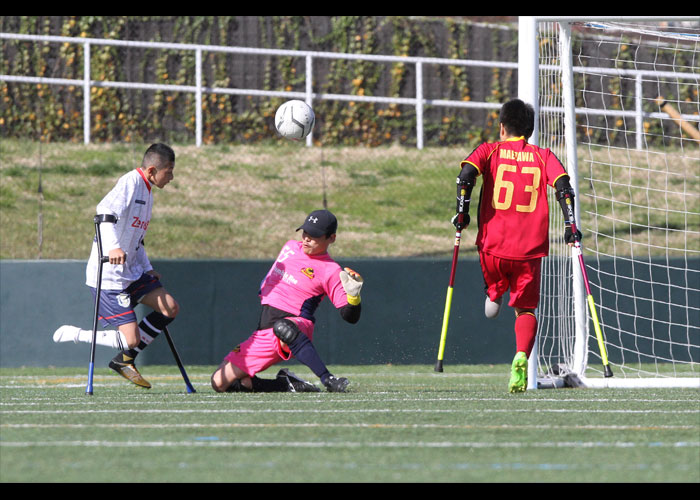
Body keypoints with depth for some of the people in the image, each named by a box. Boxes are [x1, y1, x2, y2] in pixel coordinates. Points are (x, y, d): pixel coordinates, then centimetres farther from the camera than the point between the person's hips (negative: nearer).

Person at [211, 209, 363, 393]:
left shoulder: (330, 271, -6)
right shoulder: (290, 247, 13)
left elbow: (350, 316, -12)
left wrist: (354, 296, -29)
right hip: (262, 336, 7)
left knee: (282, 328, -46)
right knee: (219, 382, -3)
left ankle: (328, 379, -46)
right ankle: (287, 384, 1)